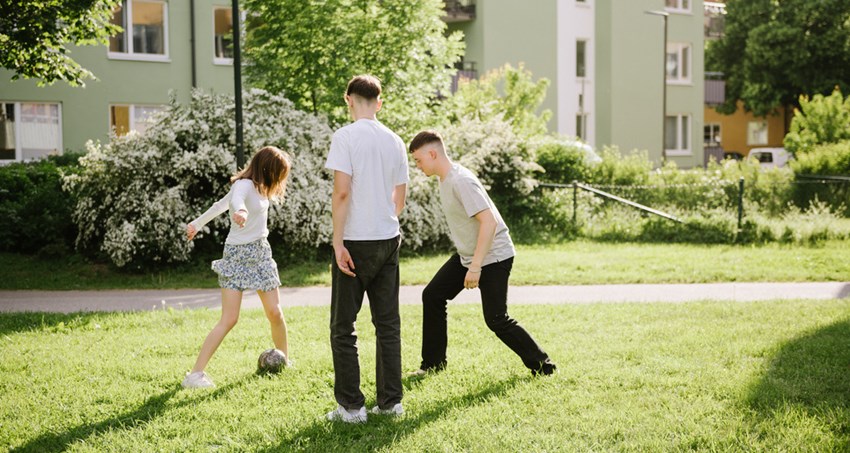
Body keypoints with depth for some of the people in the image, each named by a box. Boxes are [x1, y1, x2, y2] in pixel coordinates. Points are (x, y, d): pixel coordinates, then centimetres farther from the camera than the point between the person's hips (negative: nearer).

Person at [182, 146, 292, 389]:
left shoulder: (260, 188, 8)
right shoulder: (244, 185, -17)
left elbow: (221, 204, 20)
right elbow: (235, 199, -44)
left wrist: (198, 223, 31)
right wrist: (240, 211, -67)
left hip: (261, 253, 8)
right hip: (238, 255, -8)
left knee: (275, 313, 4)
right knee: (229, 319, -13)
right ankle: (196, 373, -12)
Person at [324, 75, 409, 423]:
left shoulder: (346, 137, -10)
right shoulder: (394, 141, 7)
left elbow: (342, 191, -16)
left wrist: (338, 242, -13)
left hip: (355, 241, -5)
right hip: (389, 240, 5)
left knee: (343, 328, 3)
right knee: (388, 324, 11)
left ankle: (351, 406, 4)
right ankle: (390, 401, 14)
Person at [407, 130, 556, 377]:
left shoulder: (461, 181, -24)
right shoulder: (445, 179, 7)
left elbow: (488, 221, -29)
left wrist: (475, 267, -28)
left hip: (493, 257, -10)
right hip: (466, 255, 10)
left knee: (496, 320, -9)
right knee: (432, 296, 7)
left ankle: (542, 366, 6)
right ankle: (433, 363, 17)